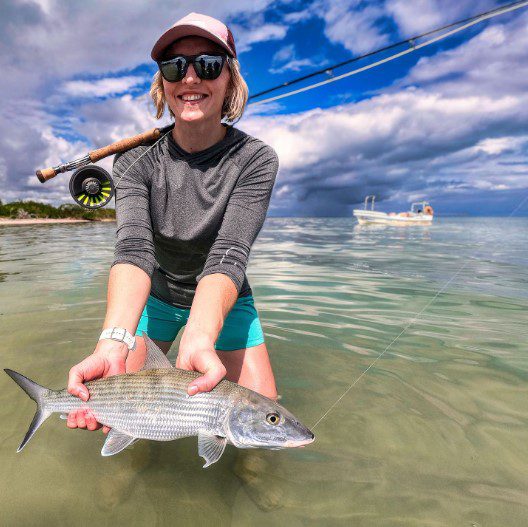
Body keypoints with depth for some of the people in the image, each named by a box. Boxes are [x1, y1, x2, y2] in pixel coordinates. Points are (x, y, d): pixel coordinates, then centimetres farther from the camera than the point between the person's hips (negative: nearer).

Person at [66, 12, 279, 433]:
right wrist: (114, 342, -46)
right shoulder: (135, 162, -14)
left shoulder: (255, 160, -19)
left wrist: (199, 338, -49)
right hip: (154, 294, 2)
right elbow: (134, 248, -29)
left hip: (224, 299, -1)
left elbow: (229, 254, -31)